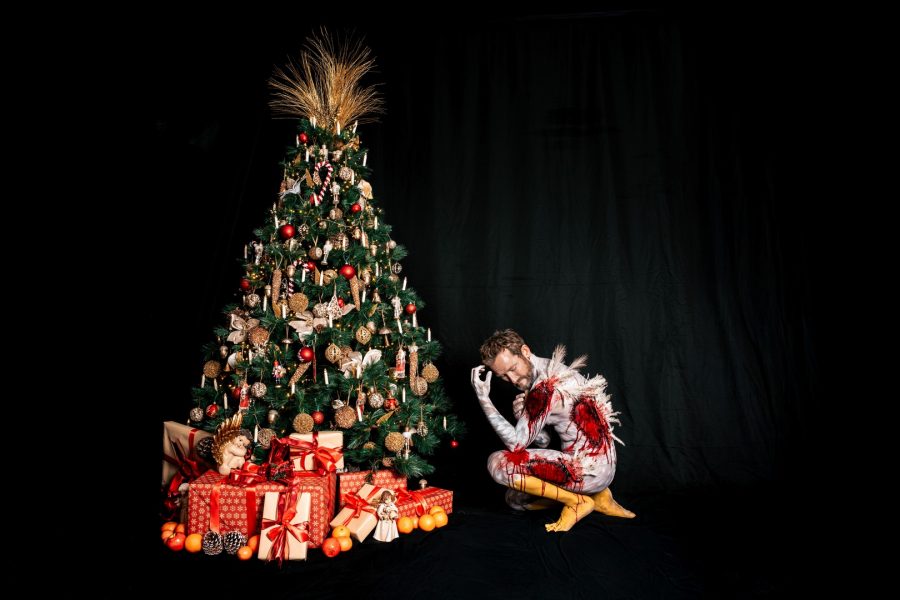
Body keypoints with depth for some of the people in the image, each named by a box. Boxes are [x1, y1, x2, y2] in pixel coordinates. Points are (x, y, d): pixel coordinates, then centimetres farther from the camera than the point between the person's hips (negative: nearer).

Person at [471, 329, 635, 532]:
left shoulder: (545, 386, -21)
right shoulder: (550, 371, 9)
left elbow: (516, 443, -18)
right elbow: (543, 442, 10)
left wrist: (483, 398, -19)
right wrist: (523, 415, -10)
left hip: (590, 469, -10)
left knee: (497, 463, -18)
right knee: (514, 498, 18)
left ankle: (576, 501, -5)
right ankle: (596, 495, 13)